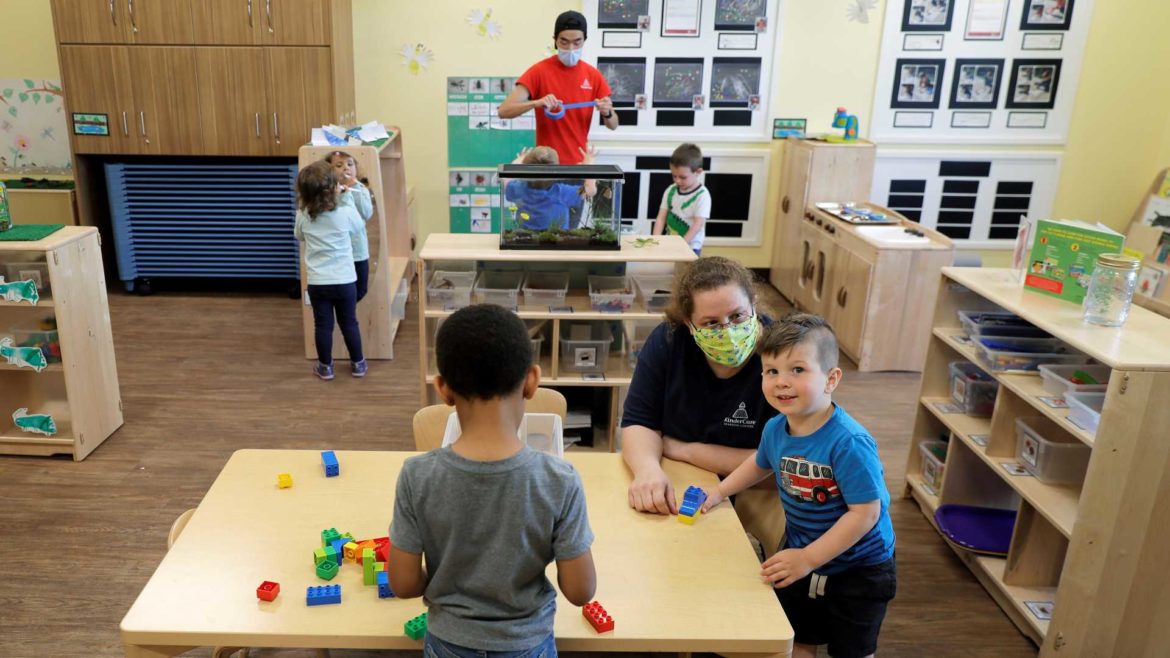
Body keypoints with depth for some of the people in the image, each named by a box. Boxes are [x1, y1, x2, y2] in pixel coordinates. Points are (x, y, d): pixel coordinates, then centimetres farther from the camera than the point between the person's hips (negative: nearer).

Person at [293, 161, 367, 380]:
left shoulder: (303, 216, -6)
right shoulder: (347, 213, -13)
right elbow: (360, 230, 8)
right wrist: (347, 197, 14)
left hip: (317, 282, 1)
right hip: (345, 280, -1)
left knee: (323, 325, 11)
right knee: (349, 323, 12)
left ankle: (325, 366, 22)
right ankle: (357, 364, 24)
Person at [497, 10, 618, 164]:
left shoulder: (593, 75, 3)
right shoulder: (539, 71, -7)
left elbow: (613, 125, 5)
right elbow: (504, 111, -14)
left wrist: (607, 113, -17)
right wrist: (536, 103, -29)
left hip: (579, 162, 3)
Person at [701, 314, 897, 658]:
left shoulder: (848, 442, -33)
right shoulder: (775, 428, -11)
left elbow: (866, 512, -31)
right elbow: (761, 463, 12)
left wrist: (809, 558, -31)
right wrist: (719, 491, 7)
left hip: (858, 569, -5)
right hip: (801, 557, 5)